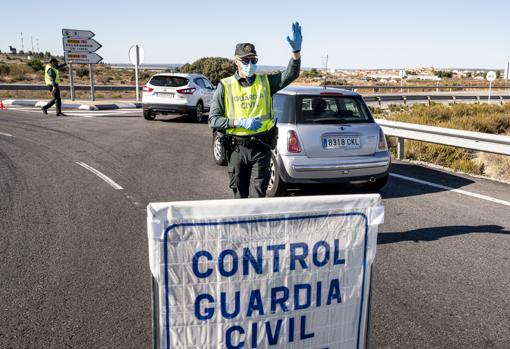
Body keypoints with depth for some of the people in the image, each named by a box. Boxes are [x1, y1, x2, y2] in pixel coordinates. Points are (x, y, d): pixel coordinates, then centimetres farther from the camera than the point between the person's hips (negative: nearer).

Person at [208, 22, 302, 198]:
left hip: (261, 146, 0)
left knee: (257, 194, -2)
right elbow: (213, 120, -4)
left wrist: (296, 50, -25)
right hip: (236, 148, 0)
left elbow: (291, 74, -8)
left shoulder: (265, 82, 5)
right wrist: (240, 122, -17)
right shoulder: (225, 86, 0)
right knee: (240, 193, 13)